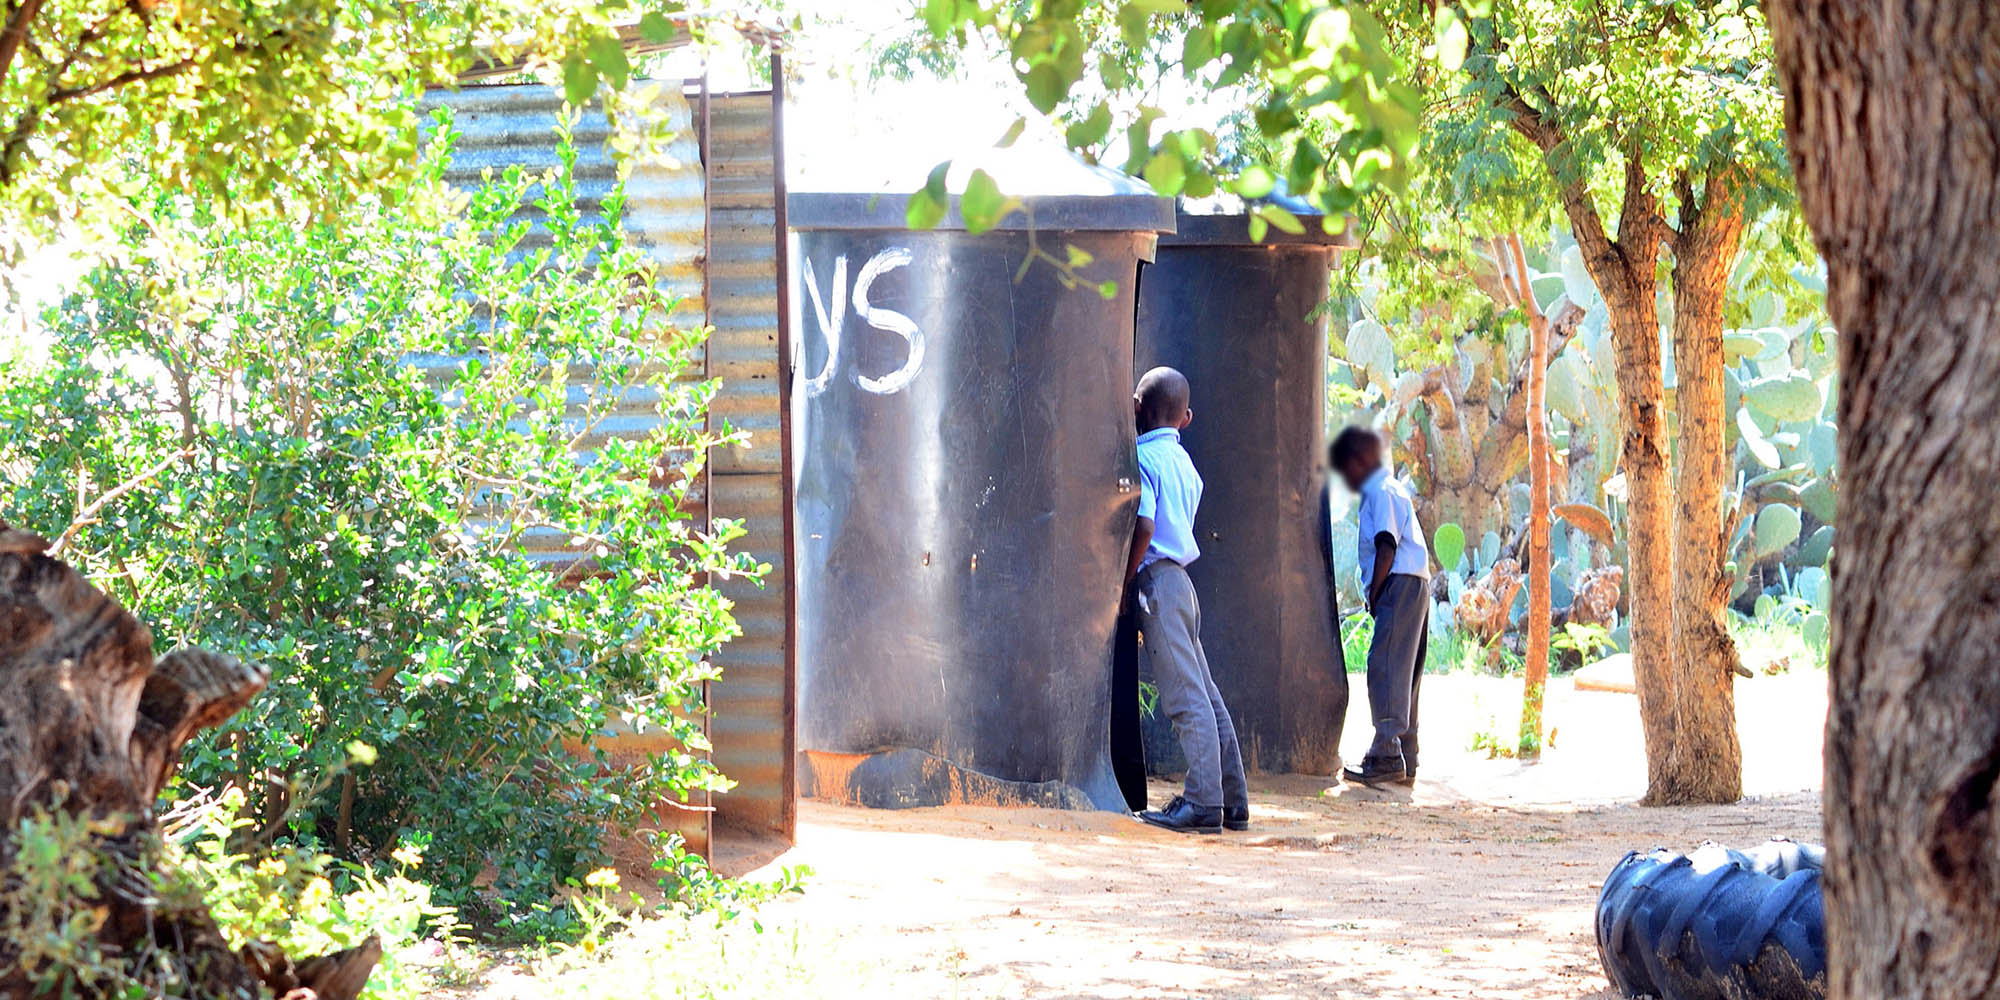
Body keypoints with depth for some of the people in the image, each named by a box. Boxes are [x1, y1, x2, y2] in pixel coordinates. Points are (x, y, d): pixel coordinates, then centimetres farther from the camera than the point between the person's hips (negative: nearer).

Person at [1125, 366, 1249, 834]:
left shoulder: (1144, 456, -9)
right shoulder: (1184, 460, 16)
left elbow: (1144, 527, -18)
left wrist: (1123, 585, -11)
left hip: (1156, 578, -9)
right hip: (1182, 580, 9)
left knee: (1186, 698, -12)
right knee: (1205, 694, 9)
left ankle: (1203, 803, -15)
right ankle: (1232, 800, 10)